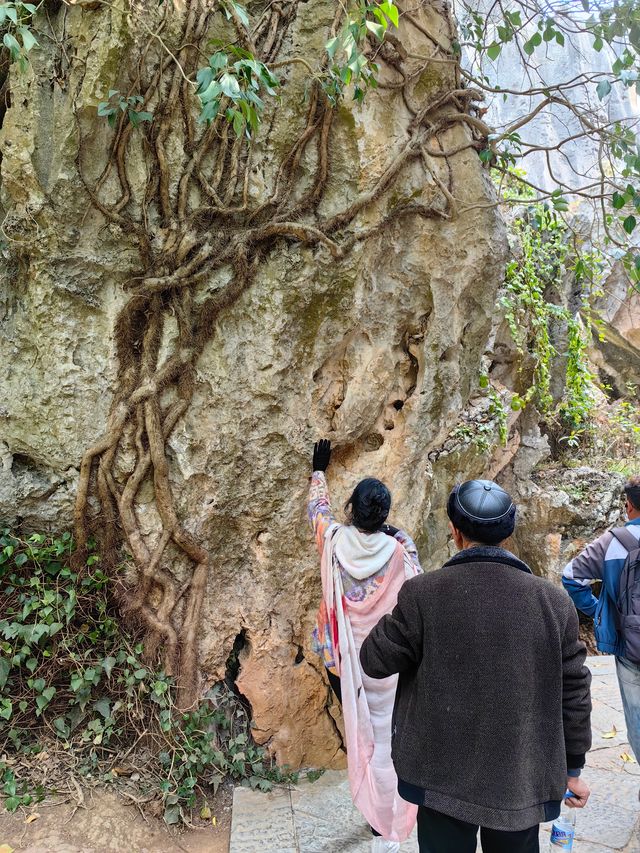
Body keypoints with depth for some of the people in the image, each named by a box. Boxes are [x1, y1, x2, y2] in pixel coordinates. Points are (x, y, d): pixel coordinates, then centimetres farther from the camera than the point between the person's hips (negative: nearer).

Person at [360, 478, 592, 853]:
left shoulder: (421, 594, -17)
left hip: (444, 777, -1)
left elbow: (375, 661, -5)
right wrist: (573, 767, 12)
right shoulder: (554, 601, -10)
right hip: (524, 780, 2)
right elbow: (573, 693, -2)